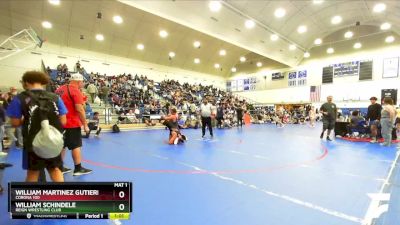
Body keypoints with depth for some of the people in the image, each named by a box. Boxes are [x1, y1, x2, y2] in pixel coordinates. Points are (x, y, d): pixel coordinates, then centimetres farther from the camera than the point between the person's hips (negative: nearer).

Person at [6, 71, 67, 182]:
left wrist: (26, 119, 14)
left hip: (33, 142, -1)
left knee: (33, 172, 15)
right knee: (55, 169, 13)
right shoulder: (55, 97, -2)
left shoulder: (20, 98, -6)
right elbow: (63, 121, -2)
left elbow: (15, 123, -6)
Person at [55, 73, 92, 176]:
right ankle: (78, 169, 9)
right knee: (76, 146, 1)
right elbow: (79, 109, -21)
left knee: (62, 145, 16)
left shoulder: (60, 89, 11)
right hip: (72, 123, -8)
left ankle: (60, 167, 25)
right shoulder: (76, 91, -14)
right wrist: (85, 124, -16)